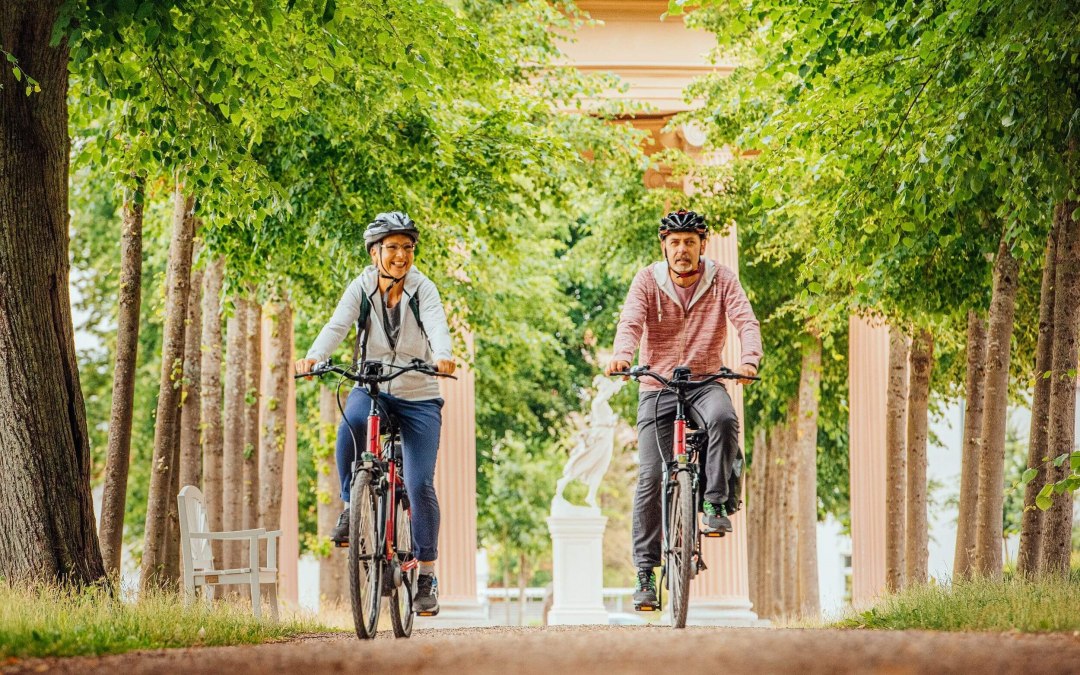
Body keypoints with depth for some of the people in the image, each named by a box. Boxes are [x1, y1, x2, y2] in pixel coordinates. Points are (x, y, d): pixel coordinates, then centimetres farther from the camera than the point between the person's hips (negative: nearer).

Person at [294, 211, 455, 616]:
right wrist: (313, 357, -38)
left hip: (418, 396, -1)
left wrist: (442, 357, -49)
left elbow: (437, 327, -26)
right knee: (351, 426, -35)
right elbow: (337, 326, -18)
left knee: (419, 485, -9)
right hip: (372, 387, 1)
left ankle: (427, 574, 4)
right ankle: (351, 506, -12)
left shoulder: (423, 290, -9)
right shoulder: (361, 288, -4)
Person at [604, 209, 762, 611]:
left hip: (705, 382, 0)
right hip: (657, 387, 0)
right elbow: (630, 322, -18)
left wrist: (749, 359, -37)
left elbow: (746, 321, -15)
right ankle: (646, 572, 1)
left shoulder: (722, 280, -3)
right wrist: (622, 356, -40)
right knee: (651, 477, -7)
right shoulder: (648, 281, -3)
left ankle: (717, 506, -19)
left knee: (724, 419, -36)